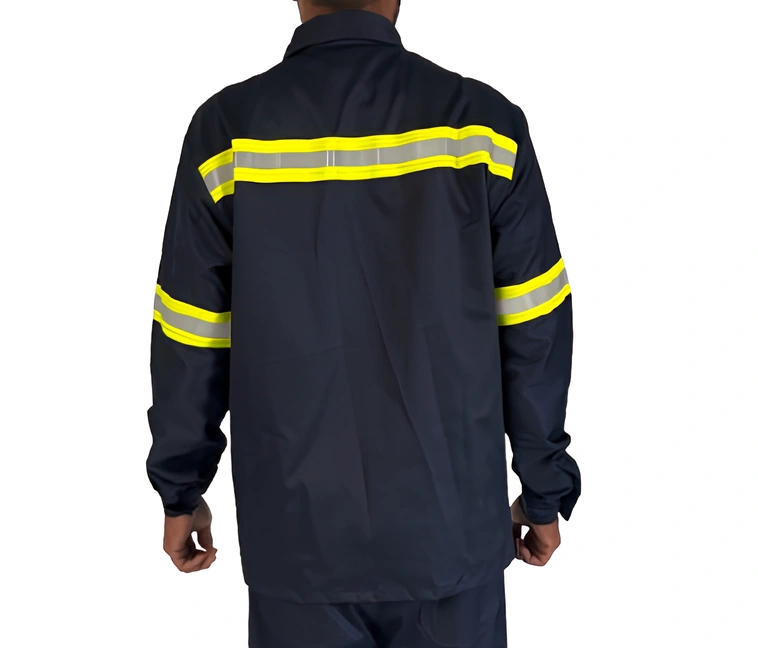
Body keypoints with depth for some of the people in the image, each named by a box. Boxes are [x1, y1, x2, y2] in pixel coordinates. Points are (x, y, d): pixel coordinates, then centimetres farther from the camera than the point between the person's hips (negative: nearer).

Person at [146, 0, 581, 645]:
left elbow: (191, 345, -3)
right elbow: (535, 335, -5)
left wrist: (181, 492, 12)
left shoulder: (228, 127, -8)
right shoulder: (482, 121, -8)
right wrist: (546, 491, 8)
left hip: (299, 535, 0)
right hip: (453, 527, 0)